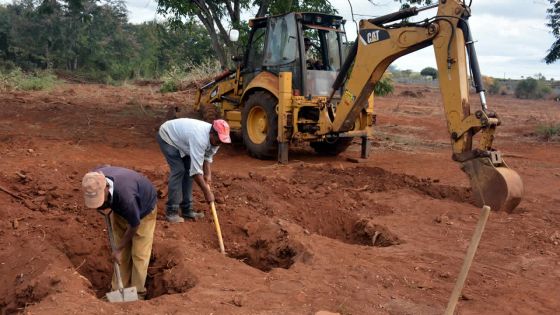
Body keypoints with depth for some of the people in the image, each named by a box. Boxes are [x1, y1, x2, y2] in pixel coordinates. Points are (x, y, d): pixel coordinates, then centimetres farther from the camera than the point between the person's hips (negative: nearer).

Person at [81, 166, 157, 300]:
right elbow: (105, 167, 2)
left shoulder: (124, 194, -45)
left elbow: (134, 225, -28)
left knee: (139, 254, -4)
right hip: (120, 209, 6)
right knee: (122, 254, 7)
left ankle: (137, 293, 9)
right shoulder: (95, 179, -28)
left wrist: (119, 249, -15)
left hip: (143, 210, -6)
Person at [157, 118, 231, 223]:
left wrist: (207, 175, -11)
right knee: (178, 170, -17)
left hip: (181, 138, 9)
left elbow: (207, 156, 2)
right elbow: (196, 170, -39)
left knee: (188, 170, 3)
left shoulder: (214, 137, -15)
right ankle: (171, 212, -10)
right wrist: (207, 192, -33)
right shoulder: (200, 138, -41)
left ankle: (187, 210, 9)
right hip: (167, 136, -8)